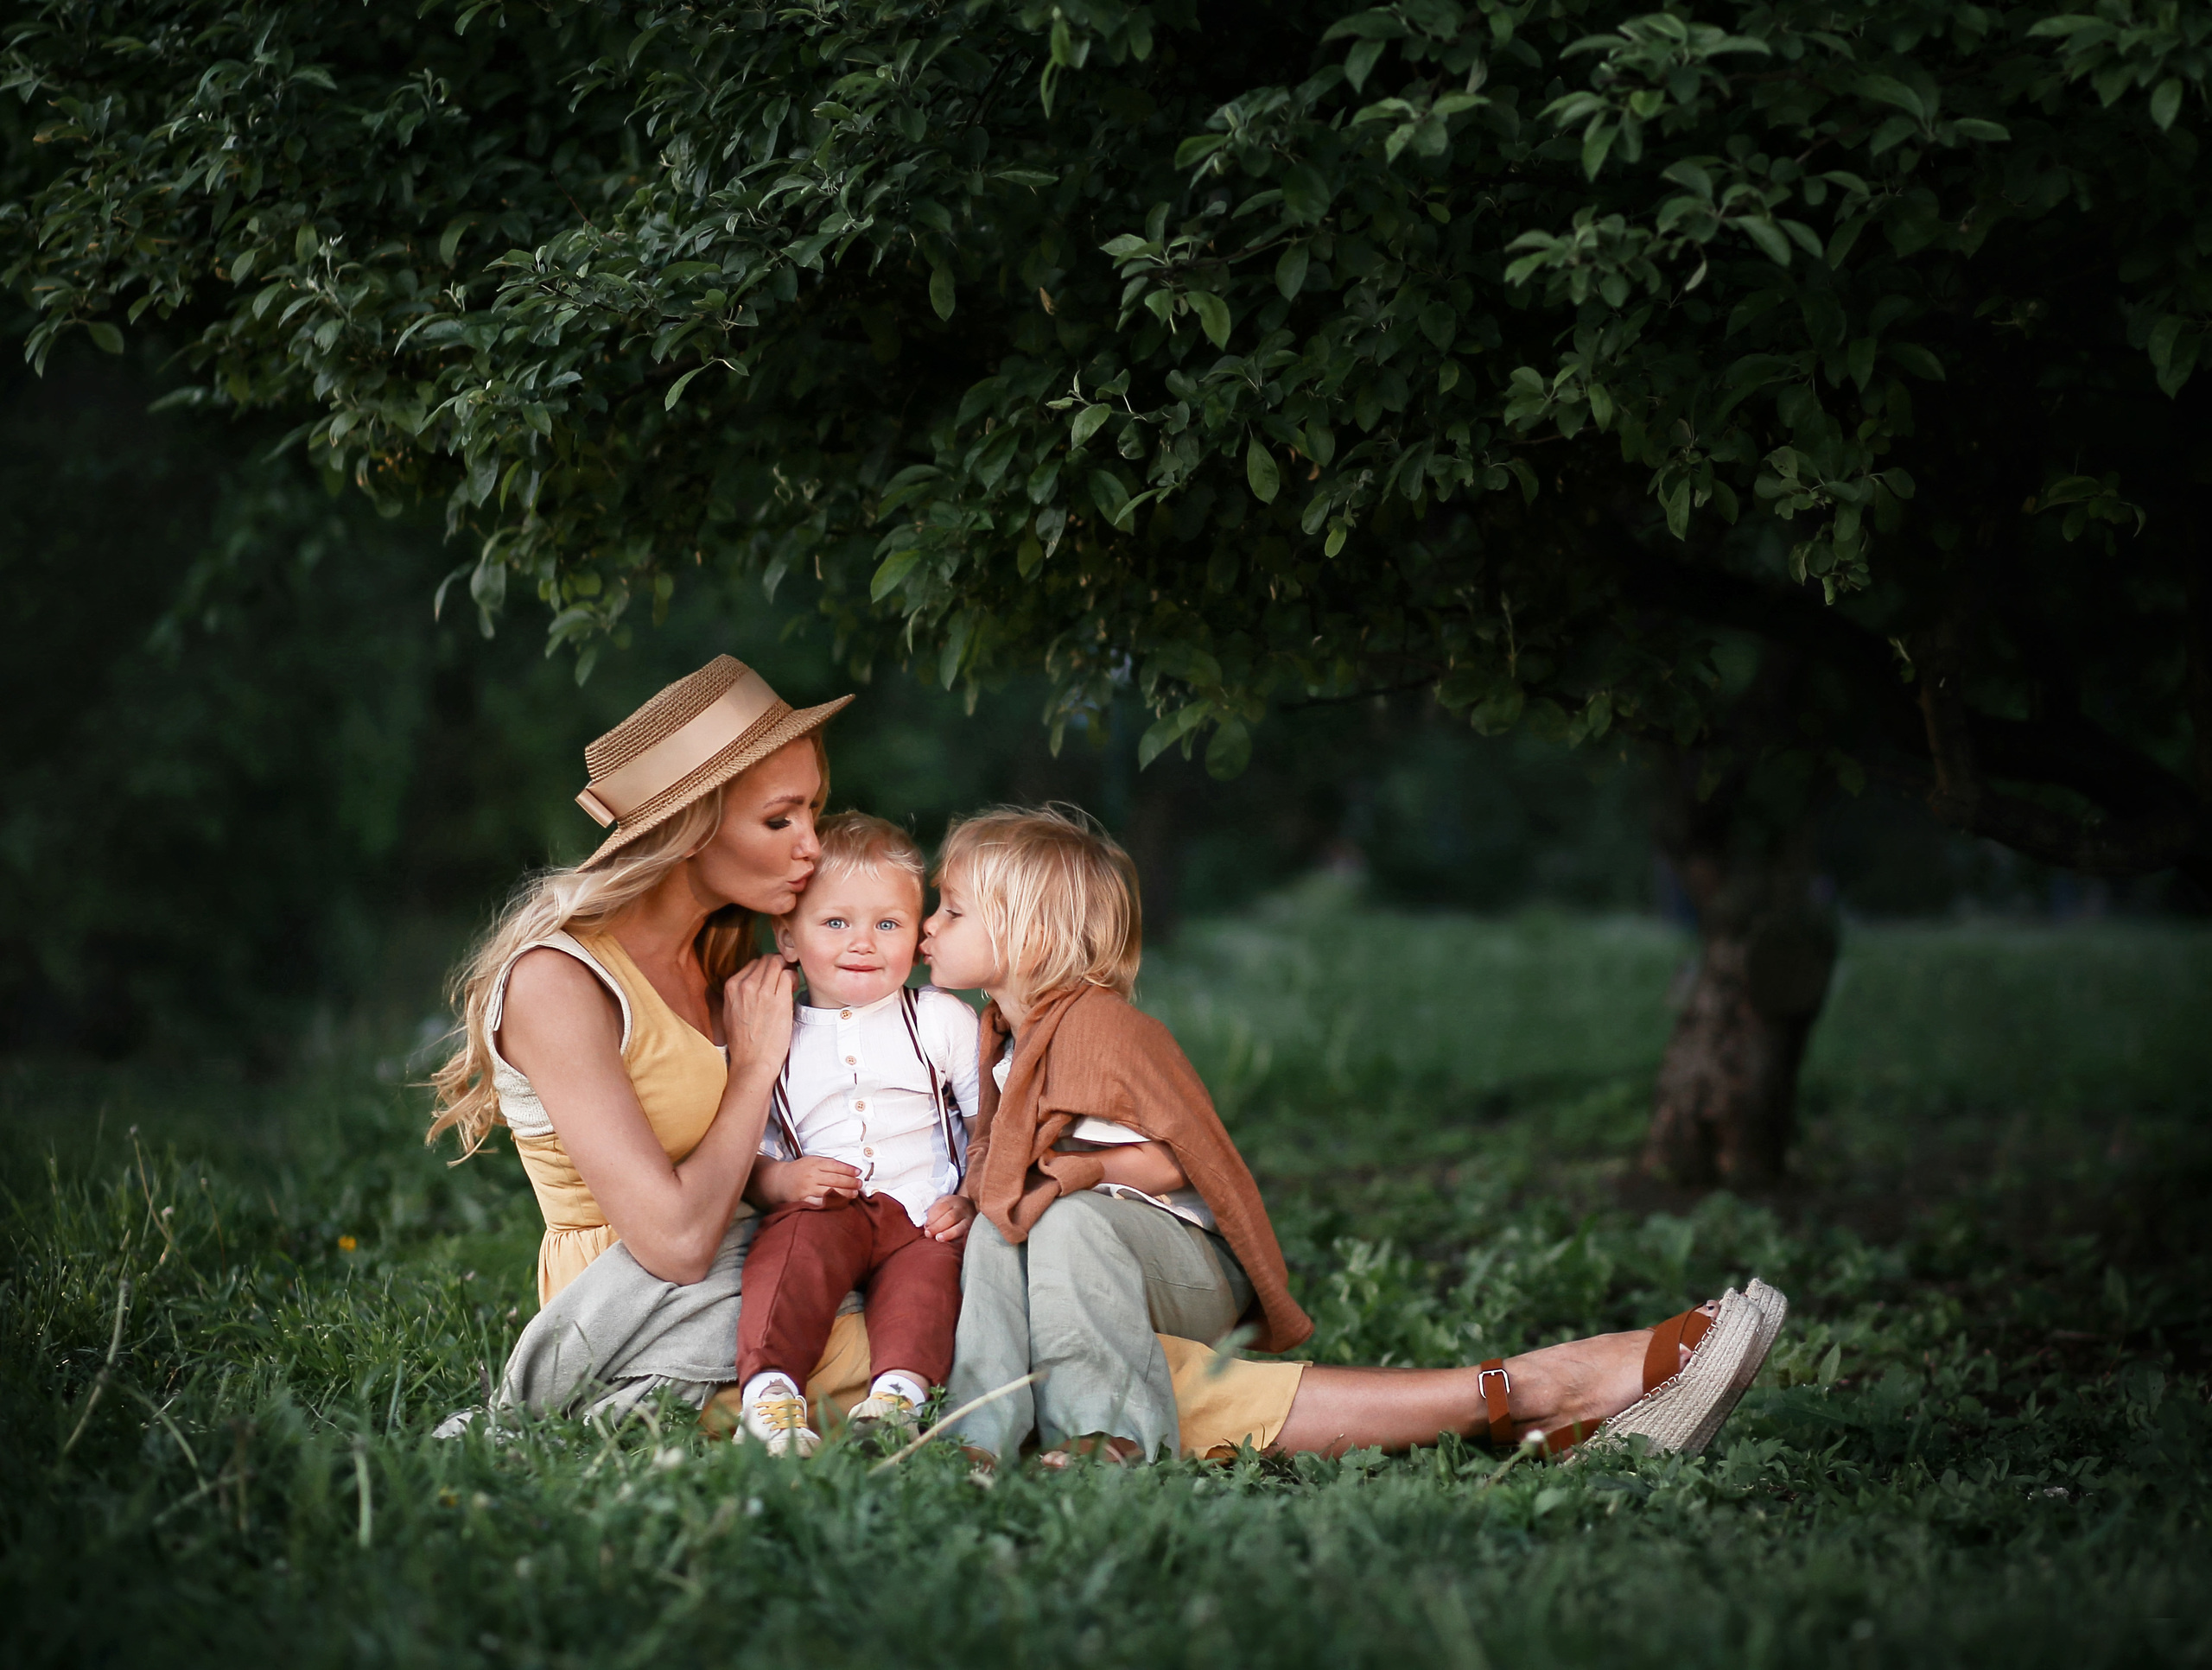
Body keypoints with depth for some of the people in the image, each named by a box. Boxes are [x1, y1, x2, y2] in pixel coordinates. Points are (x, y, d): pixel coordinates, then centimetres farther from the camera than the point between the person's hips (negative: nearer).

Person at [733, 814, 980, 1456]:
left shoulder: (944, 1022, 11)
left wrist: (976, 1200, -9)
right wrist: (780, 1180, -12)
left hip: (926, 1216, 0)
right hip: (821, 1206, 0)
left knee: (933, 1263, -32)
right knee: (799, 1241, -32)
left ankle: (900, 1390, -46)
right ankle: (769, 1384, -44)